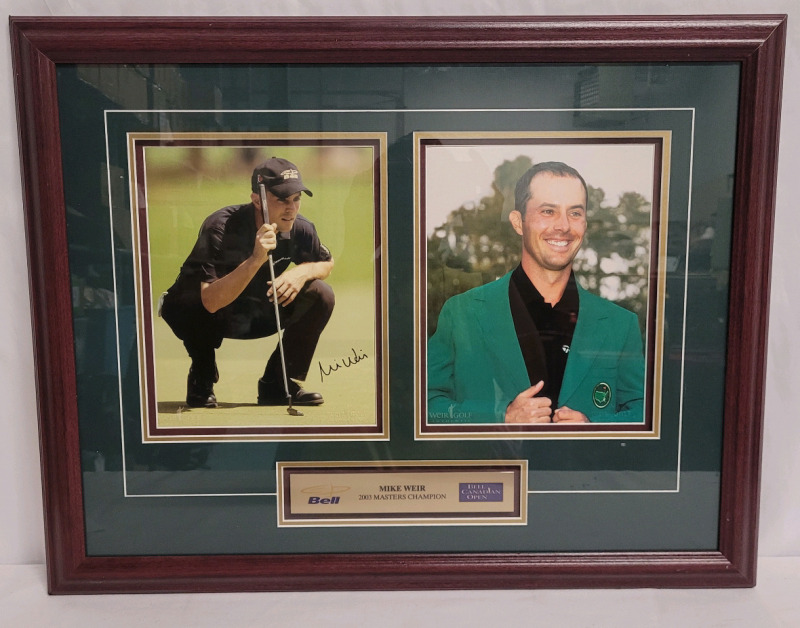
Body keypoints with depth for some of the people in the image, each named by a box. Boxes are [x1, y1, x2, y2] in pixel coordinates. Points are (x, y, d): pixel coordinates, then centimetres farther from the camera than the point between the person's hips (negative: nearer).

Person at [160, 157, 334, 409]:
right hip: (197, 313, -4)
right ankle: (201, 382, -6)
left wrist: (303, 271, -20)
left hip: (256, 317, 4)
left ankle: (277, 386, -2)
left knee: (321, 295, -16)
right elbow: (211, 302, -39)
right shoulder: (220, 227, -30)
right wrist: (256, 259, -50)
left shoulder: (299, 228, -16)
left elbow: (327, 262, 3)